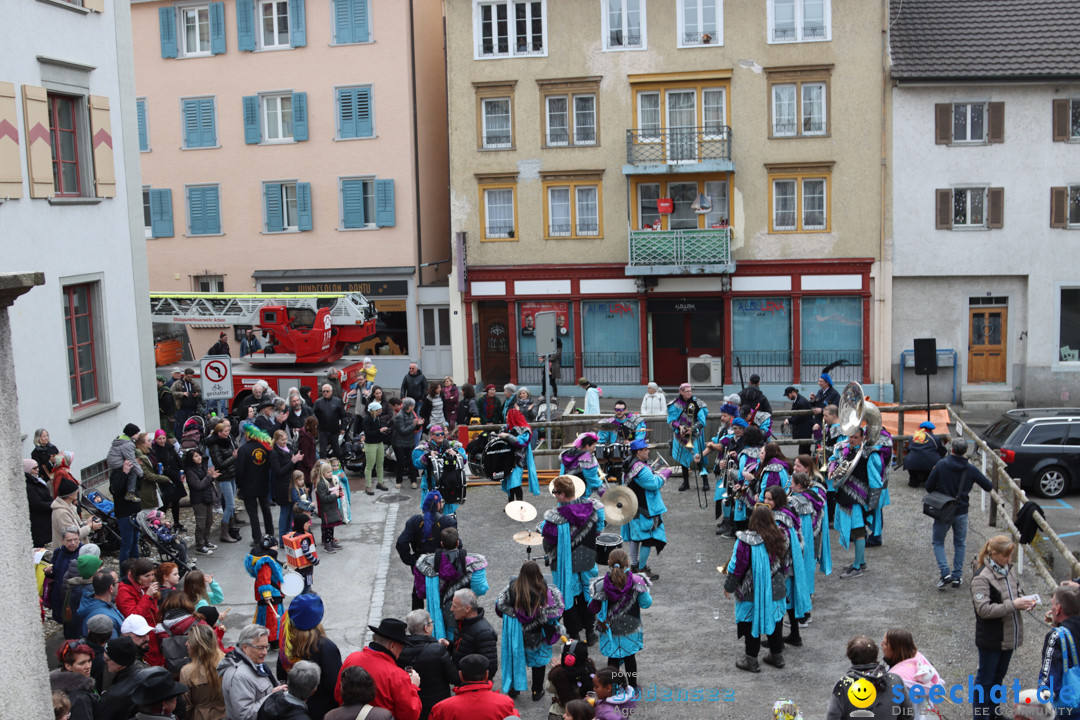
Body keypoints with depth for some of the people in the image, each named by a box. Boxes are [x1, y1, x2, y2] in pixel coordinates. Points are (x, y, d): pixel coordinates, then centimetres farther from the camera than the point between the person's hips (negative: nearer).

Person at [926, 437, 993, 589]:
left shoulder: (941, 465, -13)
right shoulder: (971, 469, -7)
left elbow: (929, 487, -10)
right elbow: (989, 487, 0)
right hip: (961, 512, 2)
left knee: (938, 542, 12)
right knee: (960, 544, 18)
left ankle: (945, 573, -5)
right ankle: (957, 577, 19)